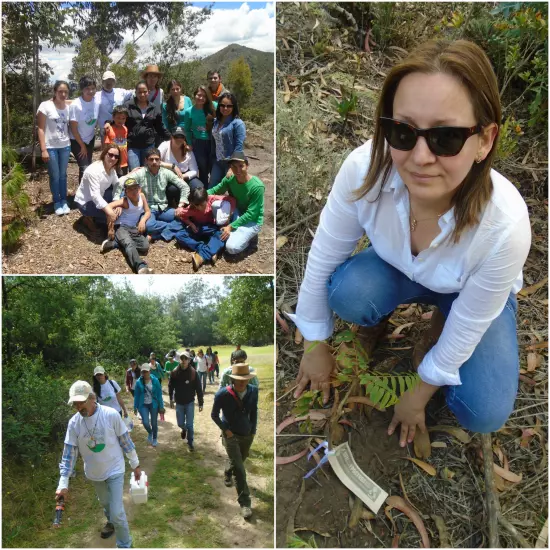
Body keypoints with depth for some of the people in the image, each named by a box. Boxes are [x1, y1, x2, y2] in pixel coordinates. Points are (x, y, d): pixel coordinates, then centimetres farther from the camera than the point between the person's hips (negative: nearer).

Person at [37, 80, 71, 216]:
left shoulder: (69, 107, 3)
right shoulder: (45, 106, -9)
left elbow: (70, 127, 10)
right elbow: (41, 129, -9)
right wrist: (43, 150, -14)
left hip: (65, 146, 3)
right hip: (51, 147, -3)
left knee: (63, 175, 11)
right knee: (54, 176, 3)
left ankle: (64, 201, 23)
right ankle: (56, 202, 18)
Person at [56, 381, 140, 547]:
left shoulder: (111, 415, -22)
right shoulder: (74, 423, -14)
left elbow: (125, 441, -11)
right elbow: (69, 453, -9)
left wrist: (135, 465, -3)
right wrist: (63, 484, -12)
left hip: (114, 470, -4)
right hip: (94, 473, 4)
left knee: (117, 512, -6)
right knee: (105, 503, 27)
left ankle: (125, 545, 18)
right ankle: (111, 522, 58)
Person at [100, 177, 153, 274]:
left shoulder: (142, 196, 2)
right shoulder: (125, 201, -13)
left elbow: (148, 212, 9)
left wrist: (143, 220, -13)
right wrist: (110, 228, -24)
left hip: (134, 229, 5)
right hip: (121, 227, -5)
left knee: (145, 246, -23)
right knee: (129, 243, -37)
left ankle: (115, 243, -21)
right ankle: (141, 267, -61)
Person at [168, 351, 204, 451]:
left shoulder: (193, 373, -16)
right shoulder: (174, 372, -12)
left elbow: (198, 389, -11)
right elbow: (170, 386, 2)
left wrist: (201, 403, -9)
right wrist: (171, 399, 7)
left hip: (190, 402, -2)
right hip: (179, 403, 2)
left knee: (189, 424, 2)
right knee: (180, 423, 12)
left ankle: (190, 442, 22)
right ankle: (184, 429, 47)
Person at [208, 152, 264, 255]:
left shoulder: (257, 186, -26)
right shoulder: (230, 179, -9)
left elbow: (250, 214, -23)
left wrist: (231, 226, -25)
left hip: (251, 221, -6)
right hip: (237, 213, 6)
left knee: (232, 247, -26)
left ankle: (249, 235, 4)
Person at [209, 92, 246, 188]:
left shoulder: (238, 123, -12)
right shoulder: (216, 122, 10)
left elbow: (239, 147, -17)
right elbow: (214, 142, 13)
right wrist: (213, 159, 9)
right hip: (217, 162, 6)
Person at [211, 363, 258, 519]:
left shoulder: (253, 391, -15)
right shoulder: (222, 394, -24)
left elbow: (254, 411, 2)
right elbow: (214, 415, -8)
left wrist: (253, 430, 3)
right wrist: (226, 430, -11)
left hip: (247, 435, 4)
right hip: (231, 435, -4)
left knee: (238, 461, 26)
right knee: (239, 469, -8)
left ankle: (228, 474, 58)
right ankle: (245, 502, 3)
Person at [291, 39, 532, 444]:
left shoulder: (505, 225, -39)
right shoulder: (363, 169, -36)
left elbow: (466, 330, -23)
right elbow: (322, 262, -20)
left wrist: (418, 397, -8)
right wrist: (316, 347, -7)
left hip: (475, 294, 0)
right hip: (397, 270, 1)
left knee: (483, 413, -14)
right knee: (347, 292, -31)